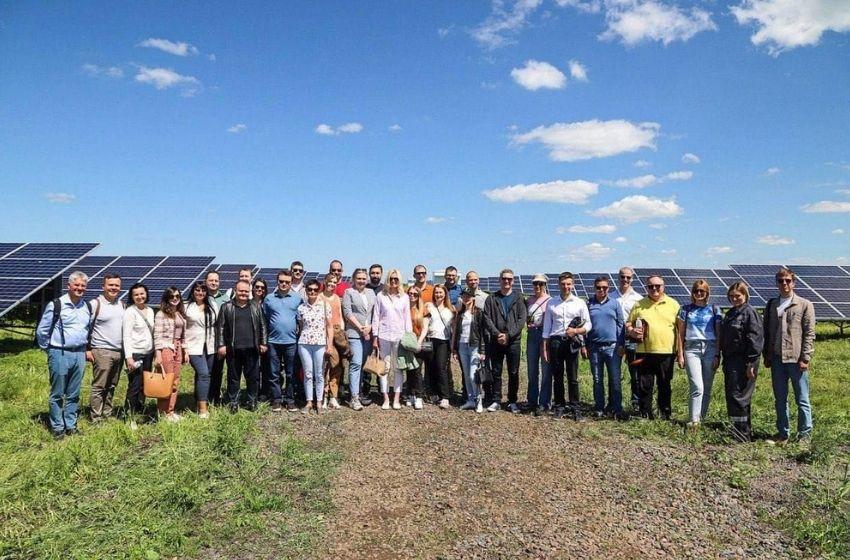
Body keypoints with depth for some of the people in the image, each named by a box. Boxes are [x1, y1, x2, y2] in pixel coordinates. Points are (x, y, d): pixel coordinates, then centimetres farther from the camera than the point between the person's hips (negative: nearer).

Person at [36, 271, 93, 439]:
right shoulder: (56, 305, -7)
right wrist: (50, 350, 5)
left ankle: (71, 426, 20)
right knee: (57, 394, 3)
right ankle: (57, 428, 12)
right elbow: (41, 331, -2)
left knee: (74, 394, 11)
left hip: (79, 354, 5)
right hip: (60, 355, -4)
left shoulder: (88, 307, 8)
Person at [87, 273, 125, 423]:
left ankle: (107, 414, 21)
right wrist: (87, 349, -10)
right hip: (102, 352, -6)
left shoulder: (121, 304, 13)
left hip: (119, 352, 6)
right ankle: (96, 419, 2)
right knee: (99, 387, -3)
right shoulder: (95, 304, -6)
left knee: (111, 387, 12)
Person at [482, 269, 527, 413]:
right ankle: (496, 401, 14)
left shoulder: (519, 298, 4)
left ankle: (512, 401, 14)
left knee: (513, 373, 4)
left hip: (514, 341, -1)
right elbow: (487, 318, 0)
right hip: (496, 341, 1)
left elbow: (522, 319, -5)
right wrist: (497, 334, -13)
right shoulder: (491, 299, 7)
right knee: (495, 372, 5)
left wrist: (508, 335, -13)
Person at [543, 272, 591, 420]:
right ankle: (559, 407, 14)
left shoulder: (580, 303, 5)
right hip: (555, 341, 1)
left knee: (573, 378, 1)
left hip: (572, 342, -1)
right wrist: (545, 348, 6)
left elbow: (588, 325, 5)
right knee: (557, 377, 6)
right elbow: (546, 327, 9)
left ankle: (575, 408, 9)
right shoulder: (551, 303, 8)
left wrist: (576, 331, -14)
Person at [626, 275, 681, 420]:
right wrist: (631, 331, -10)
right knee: (644, 386, 4)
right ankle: (645, 415, 14)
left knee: (665, 386, 8)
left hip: (666, 352, -1)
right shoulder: (639, 305, 9)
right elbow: (628, 324, 13)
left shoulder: (673, 304, 7)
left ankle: (665, 414, 20)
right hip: (644, 353, 1)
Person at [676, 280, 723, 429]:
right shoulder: (686, 309, 9)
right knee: (697, 387, -13)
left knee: (707, 388, 3)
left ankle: (701, 419, 14)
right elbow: (680, 334, 8)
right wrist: (680, 355, 3)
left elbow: (719, 334, 9)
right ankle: (694, 421, -13)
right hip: (692, 349, -1)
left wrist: (717, 355, 2)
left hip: (710, 349, 1)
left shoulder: (714, 310, 9)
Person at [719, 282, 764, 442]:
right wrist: (724, 360, 18)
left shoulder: (750, 312, -9)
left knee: (738, 397, -8)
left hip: (743, 362, -9)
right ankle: (746, 431, 22)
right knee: (731, 396, 11)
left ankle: (742, 434, -2)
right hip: (730, 361, 9)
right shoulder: (730, 313, 17)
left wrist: (751, 364, -18)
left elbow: (755, 339, -15)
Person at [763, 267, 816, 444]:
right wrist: (767, 356, 8)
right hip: (777, 359, 4)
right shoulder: (771, 305, 12)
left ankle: (805, 434, 14)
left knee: (802, 400, 3)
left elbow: (809, 334, -4)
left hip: (796, 359, -4)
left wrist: (805, 358, -10)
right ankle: (782, 433, 20)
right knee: (780, 399, 10)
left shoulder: (805, 305, 1)